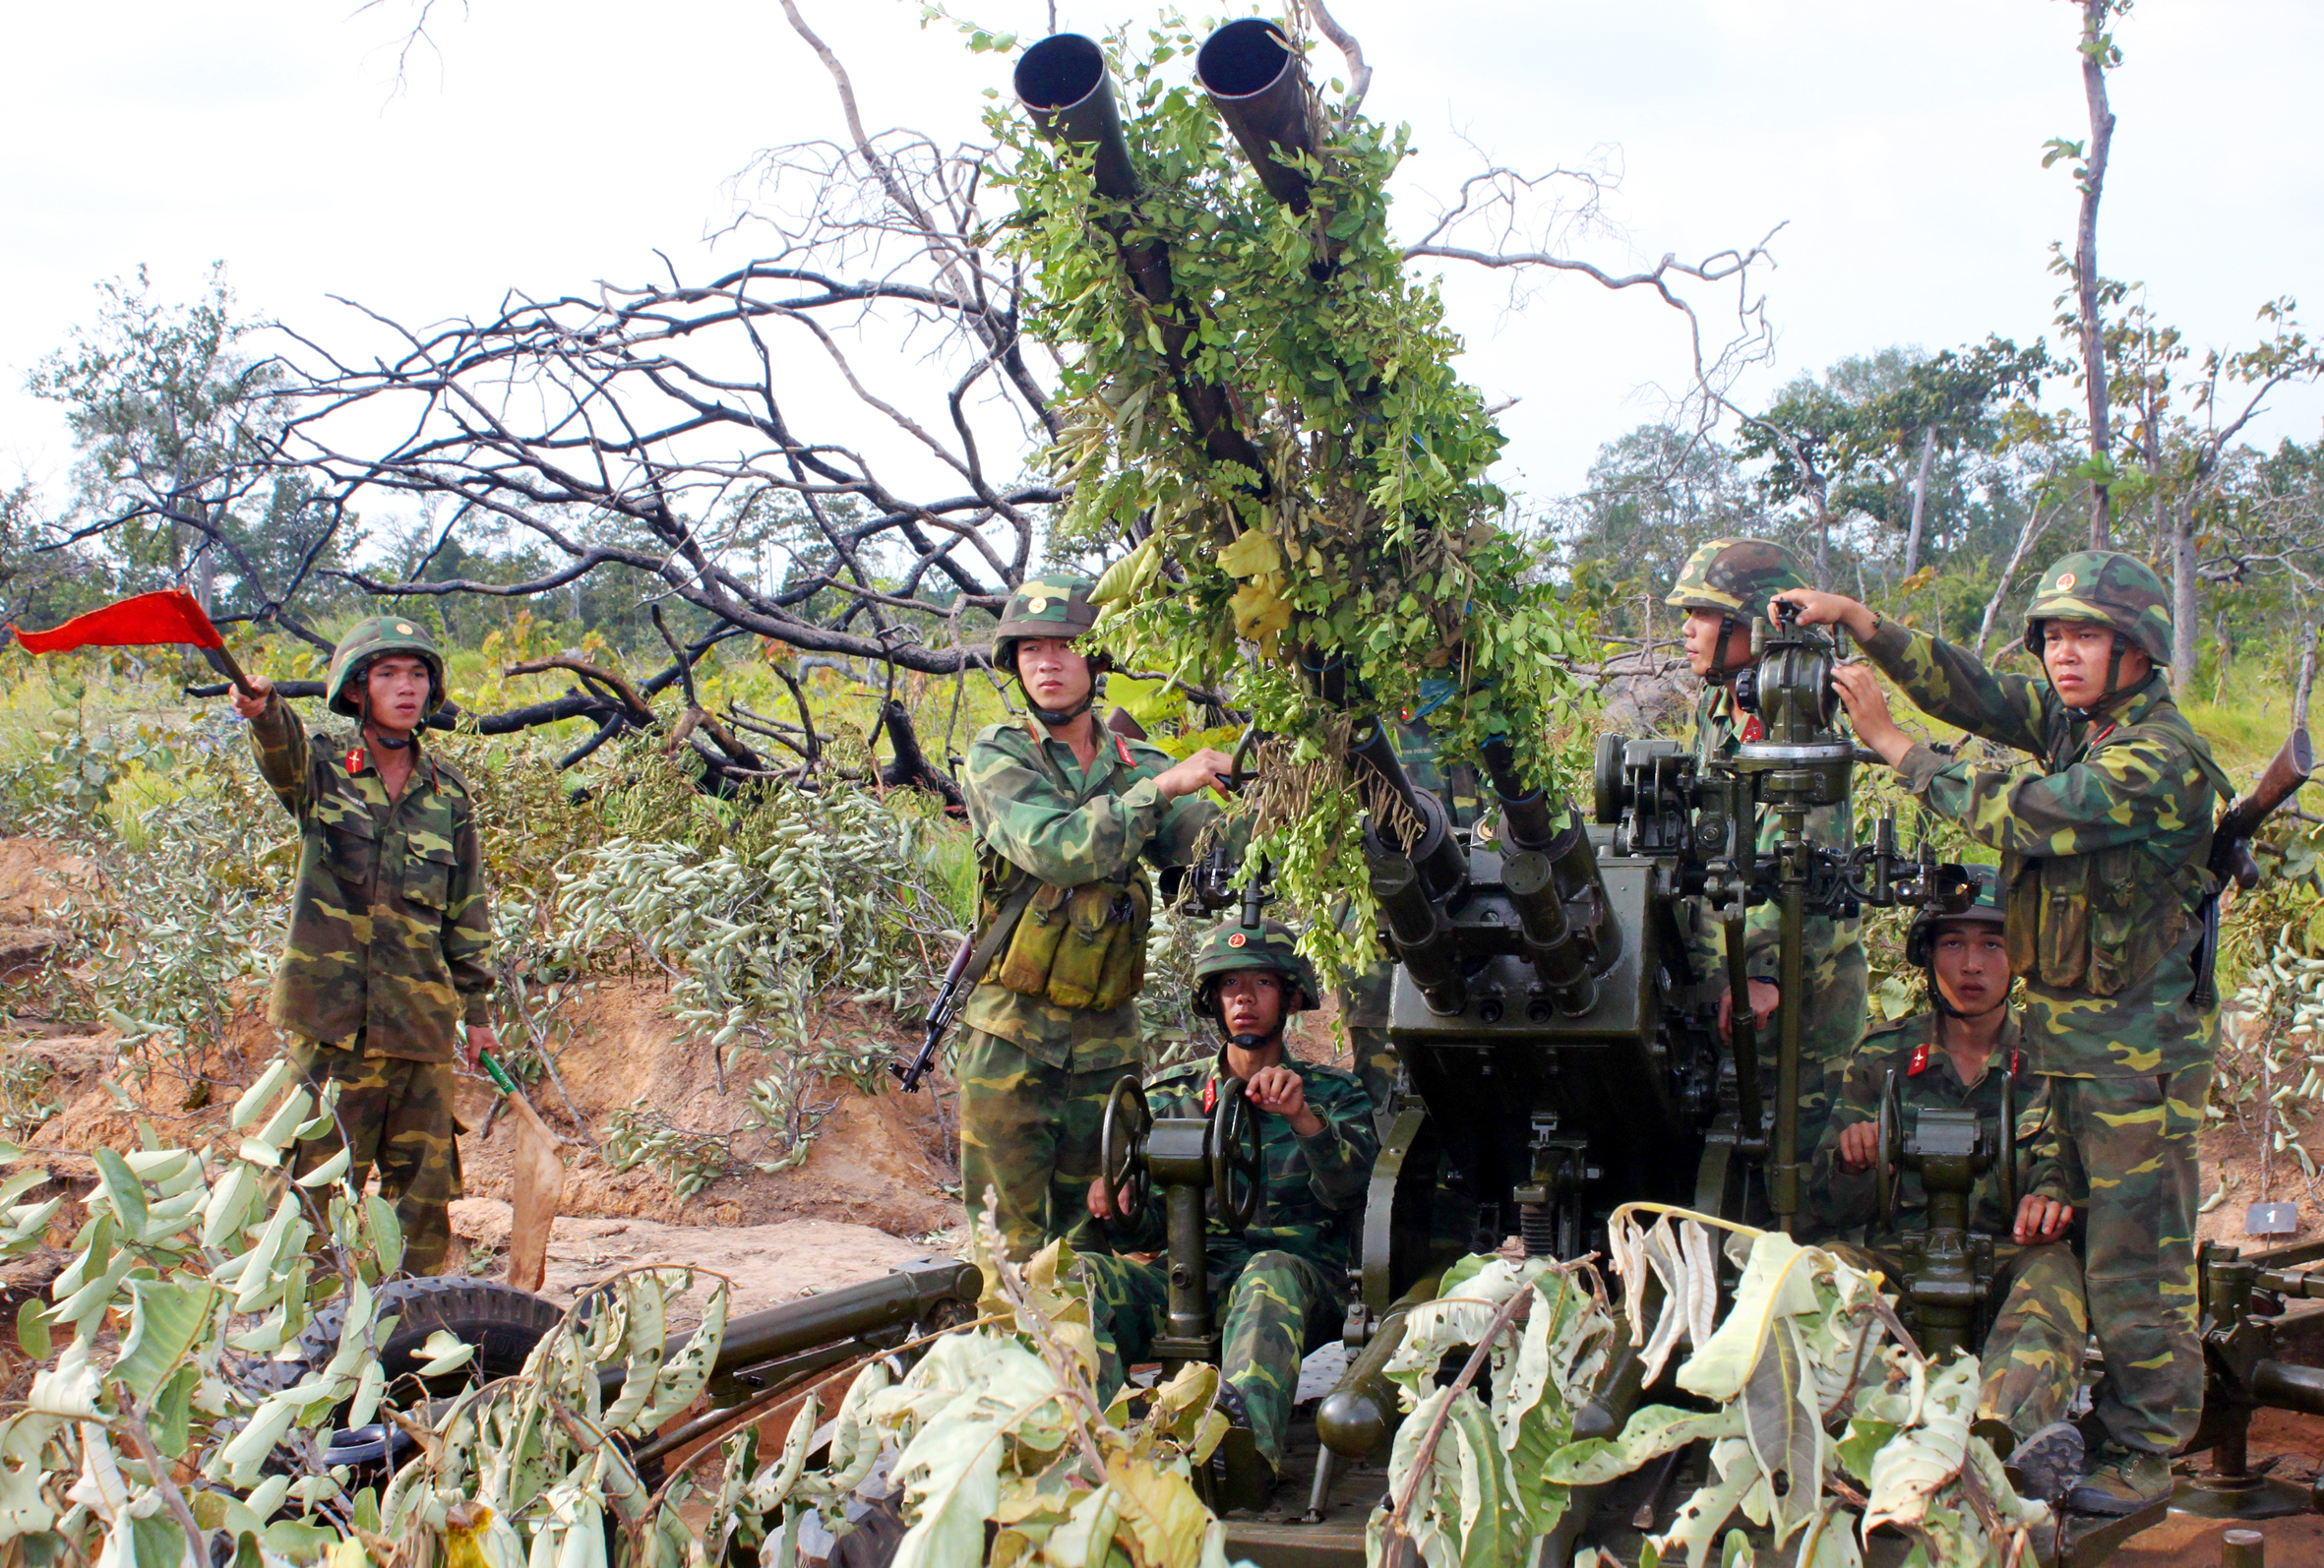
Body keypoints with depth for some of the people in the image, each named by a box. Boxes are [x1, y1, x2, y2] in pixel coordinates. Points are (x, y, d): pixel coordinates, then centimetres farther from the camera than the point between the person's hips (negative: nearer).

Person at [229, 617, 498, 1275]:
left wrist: (476, 1009, 16)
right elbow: (284, 750, -24)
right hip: (332, 1012, -3)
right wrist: (263, 708, -48)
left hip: (422, 1018, 3)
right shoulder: (322, 768, 1)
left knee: (426, 1180, 7)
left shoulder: (448, 792, 10)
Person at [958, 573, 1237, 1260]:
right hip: (1012, 1040, -4)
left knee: (1094, 1240, 11)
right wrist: (1161, 788, -22)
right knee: (1009, 1248, -1)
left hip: (1107, 1038, 4)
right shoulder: (997, 758, -5)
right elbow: (1056, 848, -22)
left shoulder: (1137, 764, 6)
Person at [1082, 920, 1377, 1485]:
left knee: (1270, 1273, -39)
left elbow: (1348, 1187, -6)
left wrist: (1302, 1117, -26)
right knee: (1084, 1275, -27)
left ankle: (1245, 1434, -64)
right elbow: (1147, 1228, 15)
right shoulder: (1170, 1095, 22)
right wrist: (1120, 1209, -11)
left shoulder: (1333, 1094, 16)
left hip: (1301, 1274, -2)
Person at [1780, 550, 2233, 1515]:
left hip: (2140, 1045, -8)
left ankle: (2145, 1452, 8)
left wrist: (1891, 743, -20)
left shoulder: (2161, 758, -20)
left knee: (2136, 1259, -1)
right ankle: (2110, 1409, 26)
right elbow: (1967, 690, 4)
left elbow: (2026, 815, -26)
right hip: (2064, 1031, 8)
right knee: (2078, 1241, 14)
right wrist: (1860, 622, -11)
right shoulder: (2069, 721, 6)